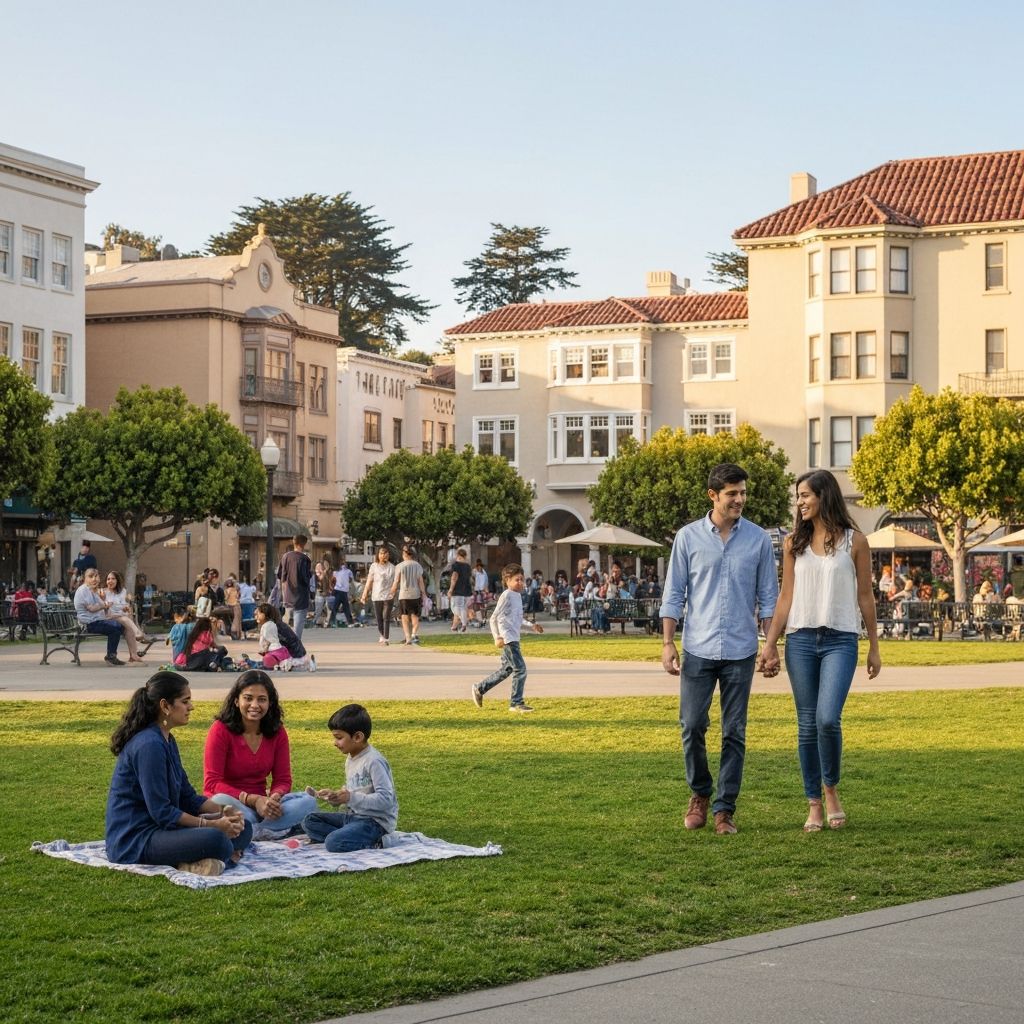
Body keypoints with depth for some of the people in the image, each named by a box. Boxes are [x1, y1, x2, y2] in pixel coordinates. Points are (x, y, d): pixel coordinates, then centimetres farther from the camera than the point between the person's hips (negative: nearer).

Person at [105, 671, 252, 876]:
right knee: (215, 839, -35)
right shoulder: (148, 745, -18)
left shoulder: (167, 742, 14)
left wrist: (222, 811, -2)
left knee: (243, 829, 4)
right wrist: (211, 824, -17)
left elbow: (188, 796, 16)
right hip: (135, 839, -11)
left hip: (160, 829, 11)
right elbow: (160, 812, -21)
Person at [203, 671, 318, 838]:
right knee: (221, 802, -39)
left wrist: (274, 798, -21)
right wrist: (253, 800, -25)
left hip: (261, 804, 5)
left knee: (308, 801, -20)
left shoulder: (277, 732, 3)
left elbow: (283, 780, 5)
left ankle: (252, 831, -30)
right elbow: (212, 783, -14)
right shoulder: (221, 729, -10)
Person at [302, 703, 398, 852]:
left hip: (376, 821, -10)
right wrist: (333, 795, 1)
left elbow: (385, 799, -24)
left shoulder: (374, 761, -18)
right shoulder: (350, 759, 12)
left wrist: (351, 798, -27)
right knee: (309, 821, 4)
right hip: (354, 816, 10)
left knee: (334, 843, -30)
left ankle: (373, 843, -10)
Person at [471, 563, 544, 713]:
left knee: (506, 669, 17)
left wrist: (531, 626, 19)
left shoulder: (517, 595, 16)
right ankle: (516, 703, -2)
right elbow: (494, 618, -15)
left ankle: (479, 689, 28)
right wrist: (498, 637, -20)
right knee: (520, 669, -9)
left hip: (513, 639, 10)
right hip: (508, 639, -10)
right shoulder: (507, 595, -13)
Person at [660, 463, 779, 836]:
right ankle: (699, 794, 22)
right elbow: (673, 595, 4)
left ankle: (724, 809, 10)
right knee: (692, 727, -1)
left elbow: (768, 597, 7)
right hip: (698, 650, 0)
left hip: (740, 651, 0)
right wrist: (667, 643, -3)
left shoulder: (758, 539, 3)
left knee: (735, 733, 2)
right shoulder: (688, 537, 2)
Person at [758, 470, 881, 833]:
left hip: (840, 640, -3)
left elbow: (865, 596, 6)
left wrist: (874, 648, 6)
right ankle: (814, 805, 12)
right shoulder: (794, 543, 9)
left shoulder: (853, 541, 2)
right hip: (800, 639, 3)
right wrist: (769, 645, 3)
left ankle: (831, 789, 7)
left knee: (828, 719, -17)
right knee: (807, 724, 3)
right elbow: (785, 598, 9)